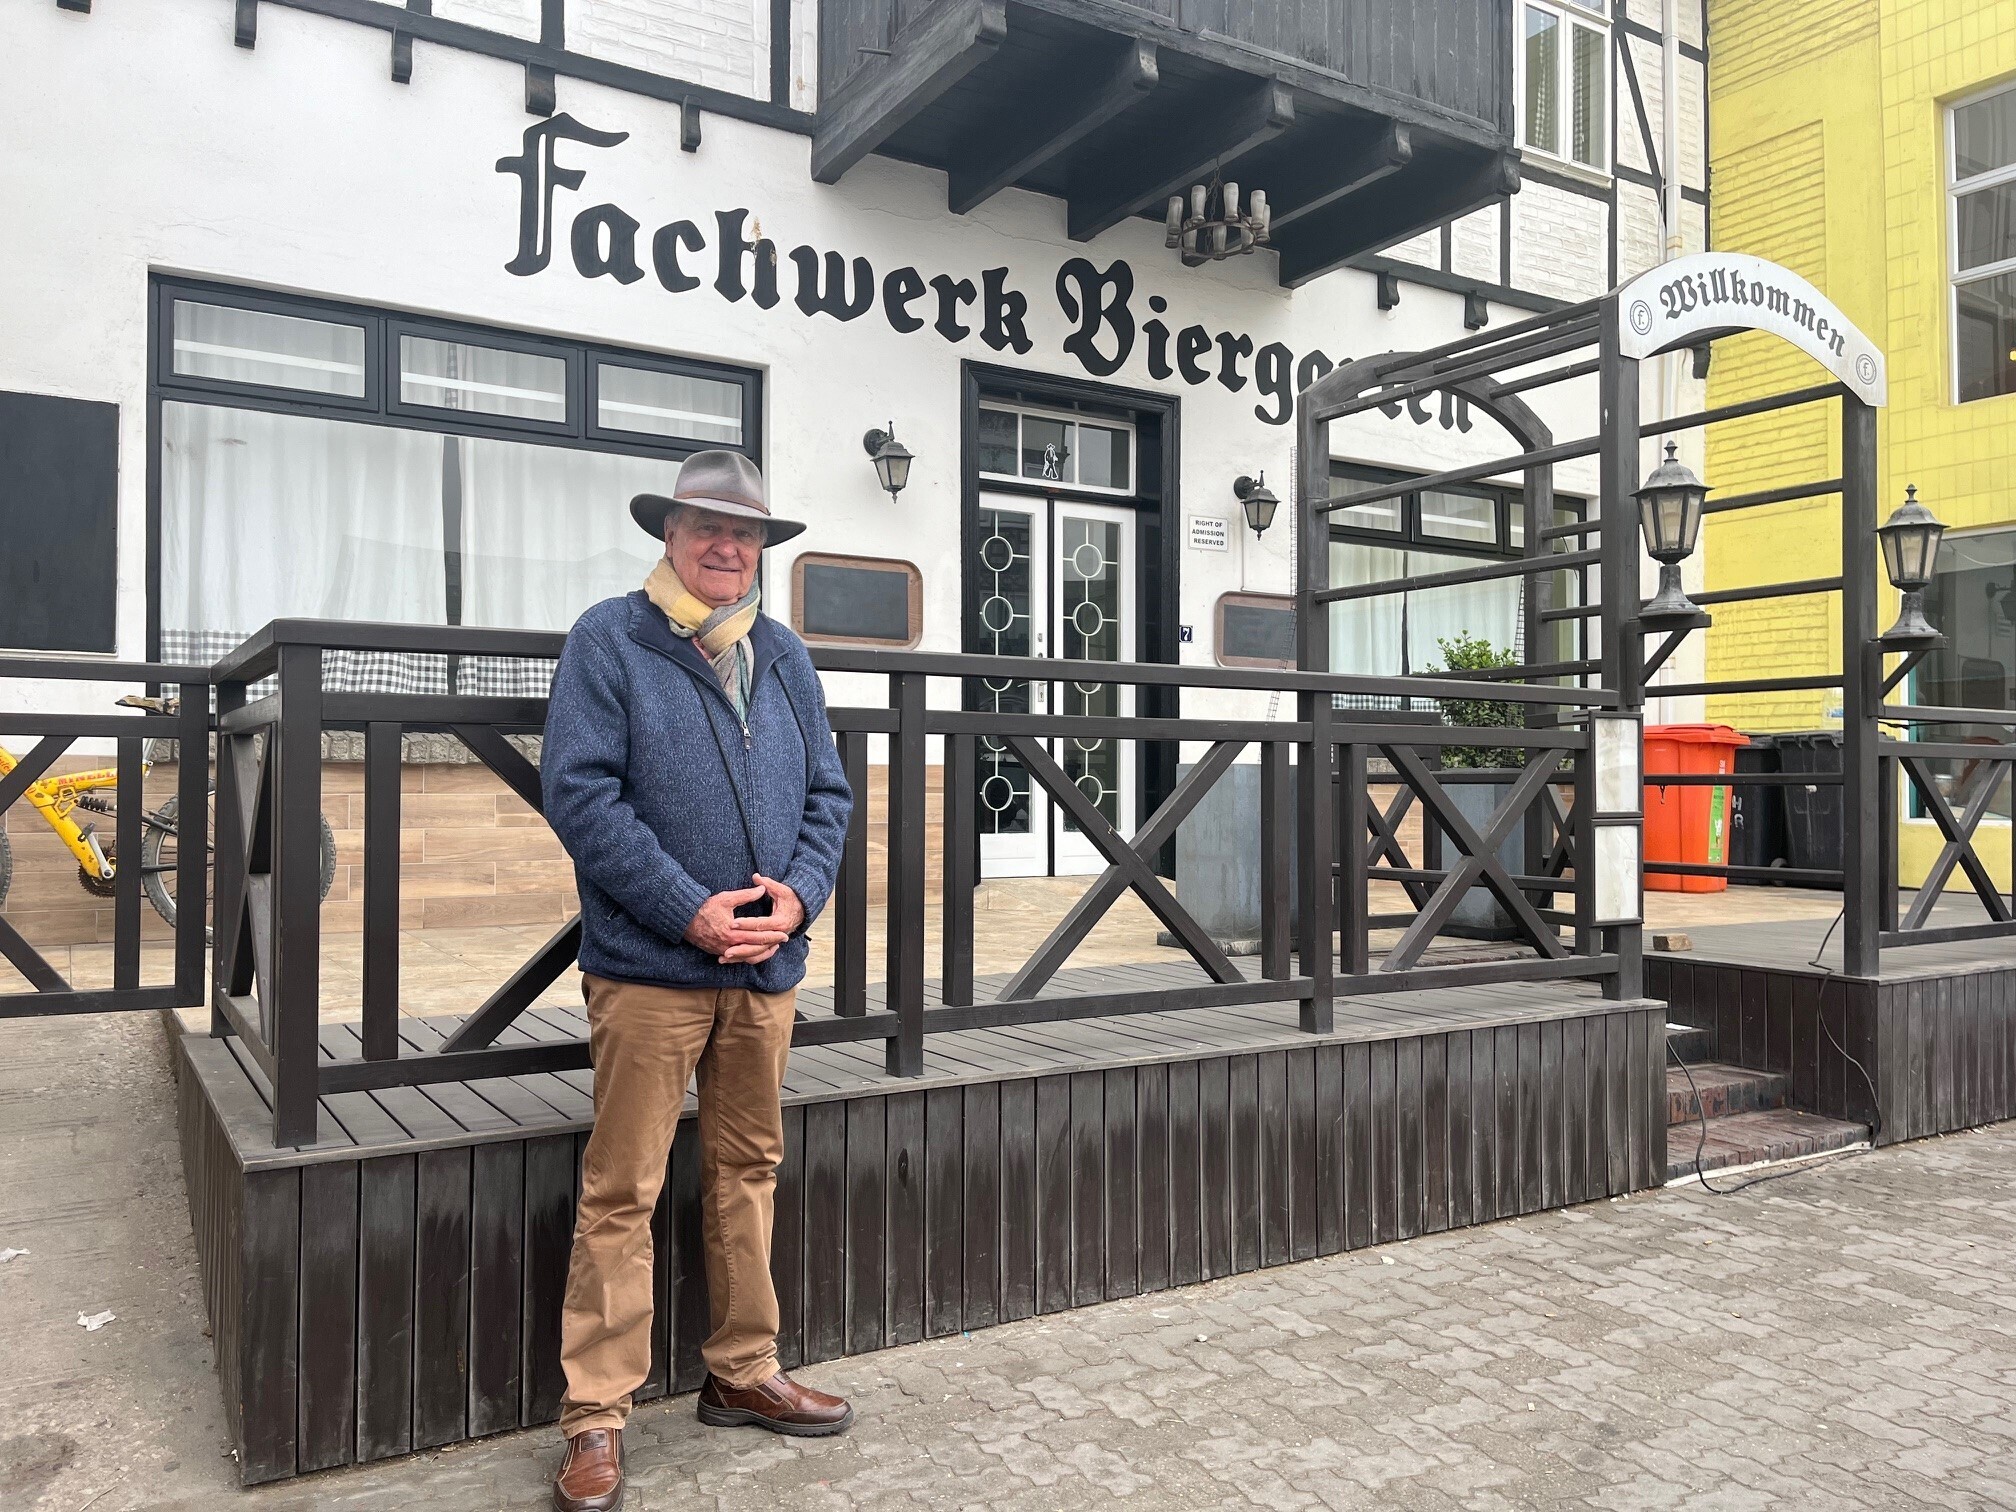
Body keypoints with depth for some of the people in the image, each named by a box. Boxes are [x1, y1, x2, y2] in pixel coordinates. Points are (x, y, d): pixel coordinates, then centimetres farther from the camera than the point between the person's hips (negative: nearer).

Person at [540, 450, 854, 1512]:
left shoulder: (783, 656, 12)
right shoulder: (609, 641, -4)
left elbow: (827, 793, 13)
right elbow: (579, 792, -13)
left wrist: (799, 893, -6)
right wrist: (691, 912, -17)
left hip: (767, 968, 6)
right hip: (650, 967, -5)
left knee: (747, 1173, 16)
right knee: (621, 1194, 1)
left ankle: (743, 1373, 32)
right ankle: (596, 1416, 15)